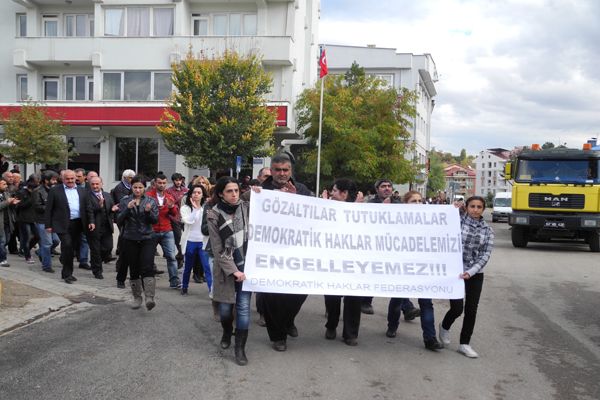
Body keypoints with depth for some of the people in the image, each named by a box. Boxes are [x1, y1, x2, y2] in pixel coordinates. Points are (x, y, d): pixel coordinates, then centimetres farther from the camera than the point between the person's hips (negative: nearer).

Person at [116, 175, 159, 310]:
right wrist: (127, 208, -18)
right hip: (130, 240, 1)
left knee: (147, 268, -16)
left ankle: (149, 298, -23)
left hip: (147, 238, -1)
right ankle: (137, 297, 20)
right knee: (134, 270, 7)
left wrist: (149, 211, -21)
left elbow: (155, 220, -2)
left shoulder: (151, 201, 4)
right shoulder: (125, 201, 4)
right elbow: (119, 220, -2)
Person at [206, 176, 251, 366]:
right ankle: (227, 332, 41)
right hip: (226, 267, 0)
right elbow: (218, 249, -7)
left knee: (243, 306, -4)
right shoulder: (214, 215, -6)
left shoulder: (246, 207, 0)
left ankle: (240, 347, 8)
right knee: (225, 307, 9)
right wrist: (233, 270, -13)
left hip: (247, 265, 1)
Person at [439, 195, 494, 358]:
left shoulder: (487, 231, 3)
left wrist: (470, 272, -15)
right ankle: (444, 327, 27)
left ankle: (464, 343, 21)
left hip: (475, 275, 3)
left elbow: (485, 256, -2)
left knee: (471, 310, 5)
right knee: (457, 308, -6)